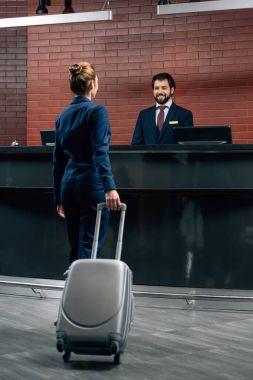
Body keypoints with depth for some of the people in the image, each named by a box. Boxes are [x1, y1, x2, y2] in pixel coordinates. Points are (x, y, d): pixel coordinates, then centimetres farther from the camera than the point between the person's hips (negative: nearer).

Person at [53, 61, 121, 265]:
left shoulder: (63, 115, 11)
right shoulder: (97, 111, -8)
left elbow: (58, 159, 14)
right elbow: (100, 151, -21)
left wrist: (58, 197, 20)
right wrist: (110, 187, -29)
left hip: (69, 185, 7)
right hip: (92, 184, -7)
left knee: (76, 247, 13)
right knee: (89, 248, -5)